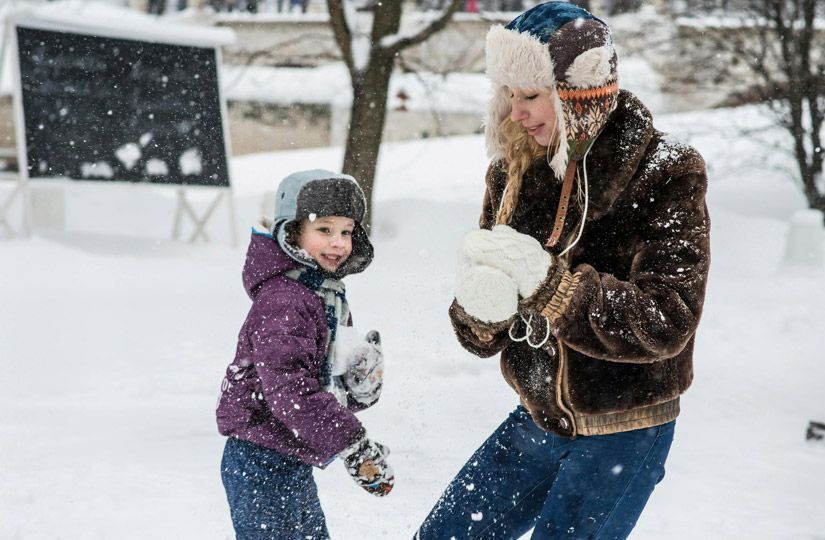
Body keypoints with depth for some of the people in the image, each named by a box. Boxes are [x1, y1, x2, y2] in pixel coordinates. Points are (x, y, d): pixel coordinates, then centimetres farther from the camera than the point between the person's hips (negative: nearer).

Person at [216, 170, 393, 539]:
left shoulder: (328, 295, 13)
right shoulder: (282, 302, -20)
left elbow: (334, 388, 18)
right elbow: (289, 389, -31)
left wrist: (363, 383, -6)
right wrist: (354, 447, -31)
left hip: (292, 466, 10)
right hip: (261, 464, -10)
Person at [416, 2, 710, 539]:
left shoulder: (666, 174, -15)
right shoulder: (515, 170, -1)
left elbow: (665, 323, -24)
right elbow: (483, 337, 1)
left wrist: (546, 281, -34)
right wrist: (481, 309, -25)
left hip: (623, 435, -6)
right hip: (539, 419, 6)